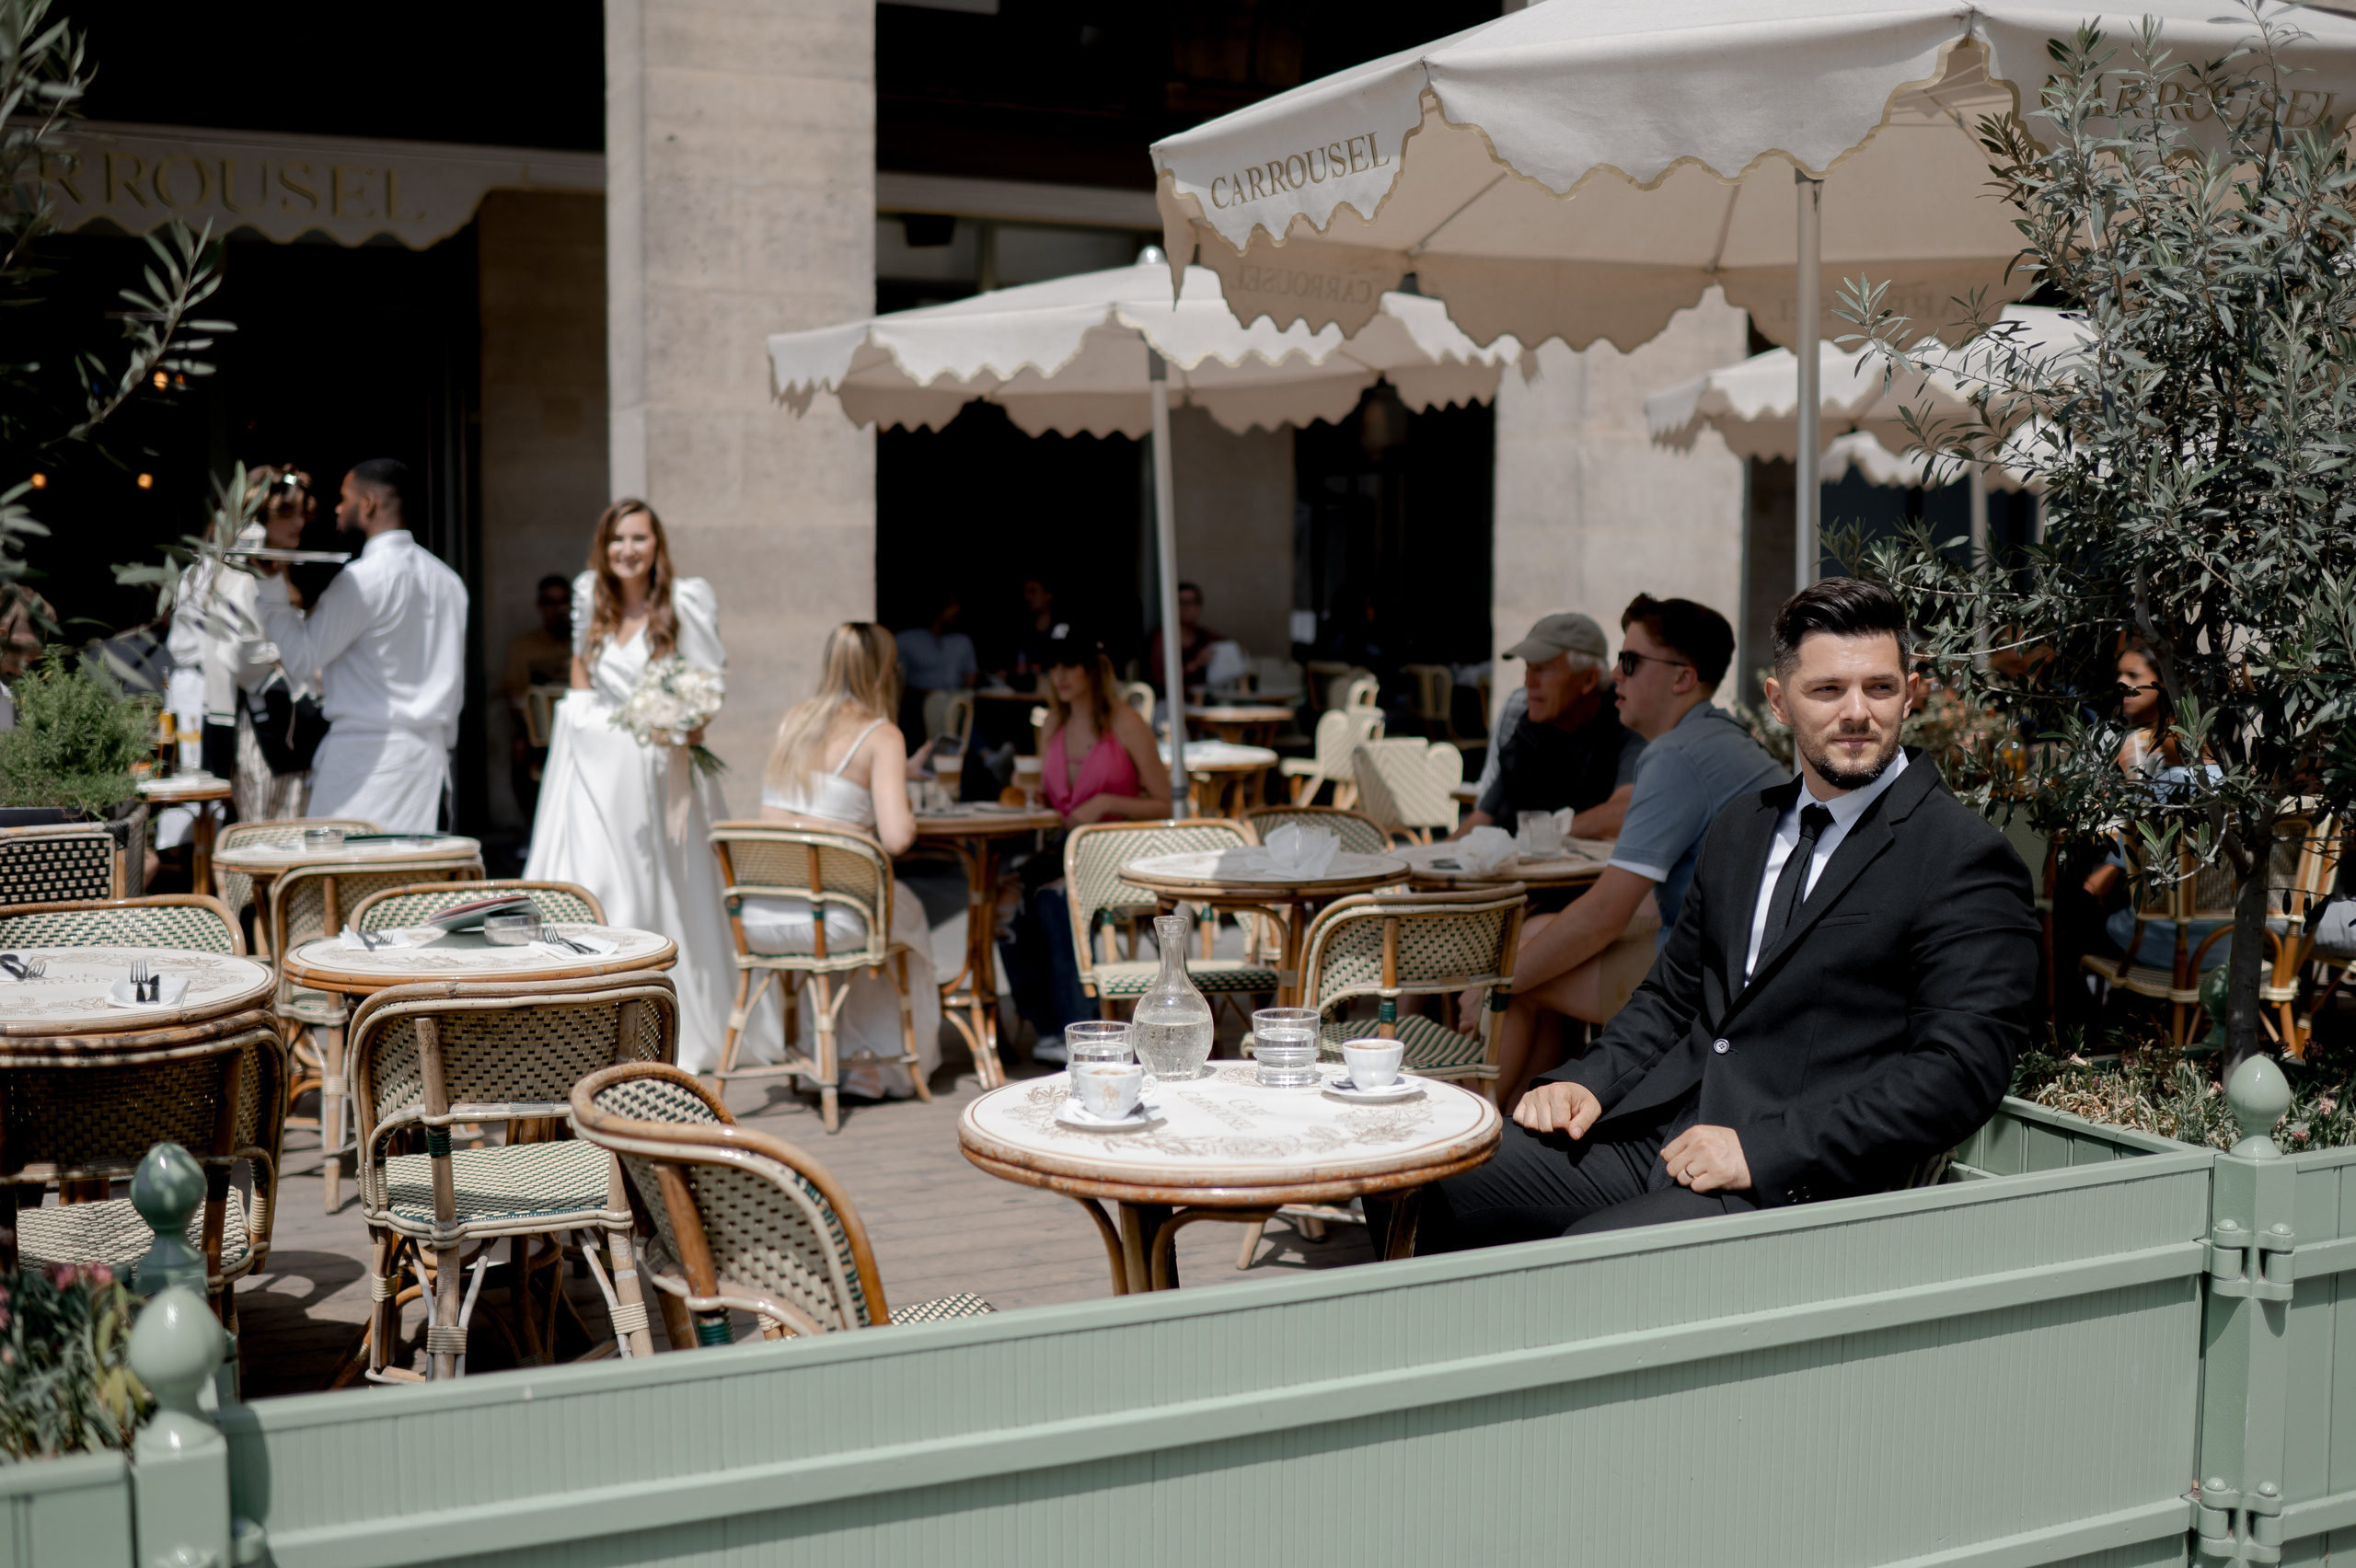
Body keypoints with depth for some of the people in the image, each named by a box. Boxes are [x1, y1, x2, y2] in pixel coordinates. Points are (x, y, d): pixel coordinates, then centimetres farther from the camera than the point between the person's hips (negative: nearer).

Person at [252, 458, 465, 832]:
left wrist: (272, 584, -4)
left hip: (368, 753, -8)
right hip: (429, 751, 8)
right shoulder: (446, 579, 13)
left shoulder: (363, 578, -11)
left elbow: (301, 653, -9)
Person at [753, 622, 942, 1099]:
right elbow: (895, 838, -15)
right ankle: (886, 1066, 34)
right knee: (904, 912, 27)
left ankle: (831, 1050, 43)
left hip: (756, 918, 5)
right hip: (826, 919, -5)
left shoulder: (794, 718, 12)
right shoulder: (882, 736, -5)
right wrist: (909, 816, 7)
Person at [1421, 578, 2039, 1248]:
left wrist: (1760, 1150, -19)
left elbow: (1959, 1072, -13)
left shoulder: (1967, 860, -5)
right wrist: (1586, 1083, 3)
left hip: (1793, 1181, -6)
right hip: (1657, 1132, 7)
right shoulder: (1744, 823, 19)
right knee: (1437, 1190, -12)